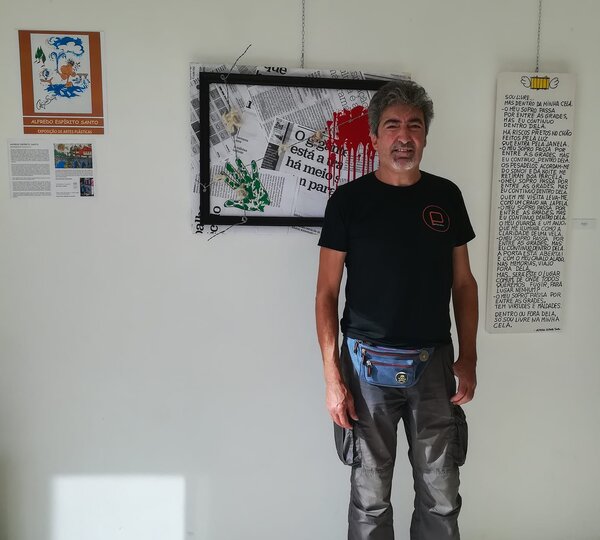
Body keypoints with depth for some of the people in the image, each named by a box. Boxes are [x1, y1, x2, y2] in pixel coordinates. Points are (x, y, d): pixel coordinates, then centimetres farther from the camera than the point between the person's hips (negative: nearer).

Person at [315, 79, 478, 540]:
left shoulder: (446, 196, 4)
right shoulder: (348, 200, -5)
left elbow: (463, 282, 9)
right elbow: (327, 292, -4)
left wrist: (468, 358, 1)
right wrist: (332, 376, -9)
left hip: (435, 364, 3)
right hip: (369, 364, -2)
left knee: (442, 498, 12)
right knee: (370, 498, 11)